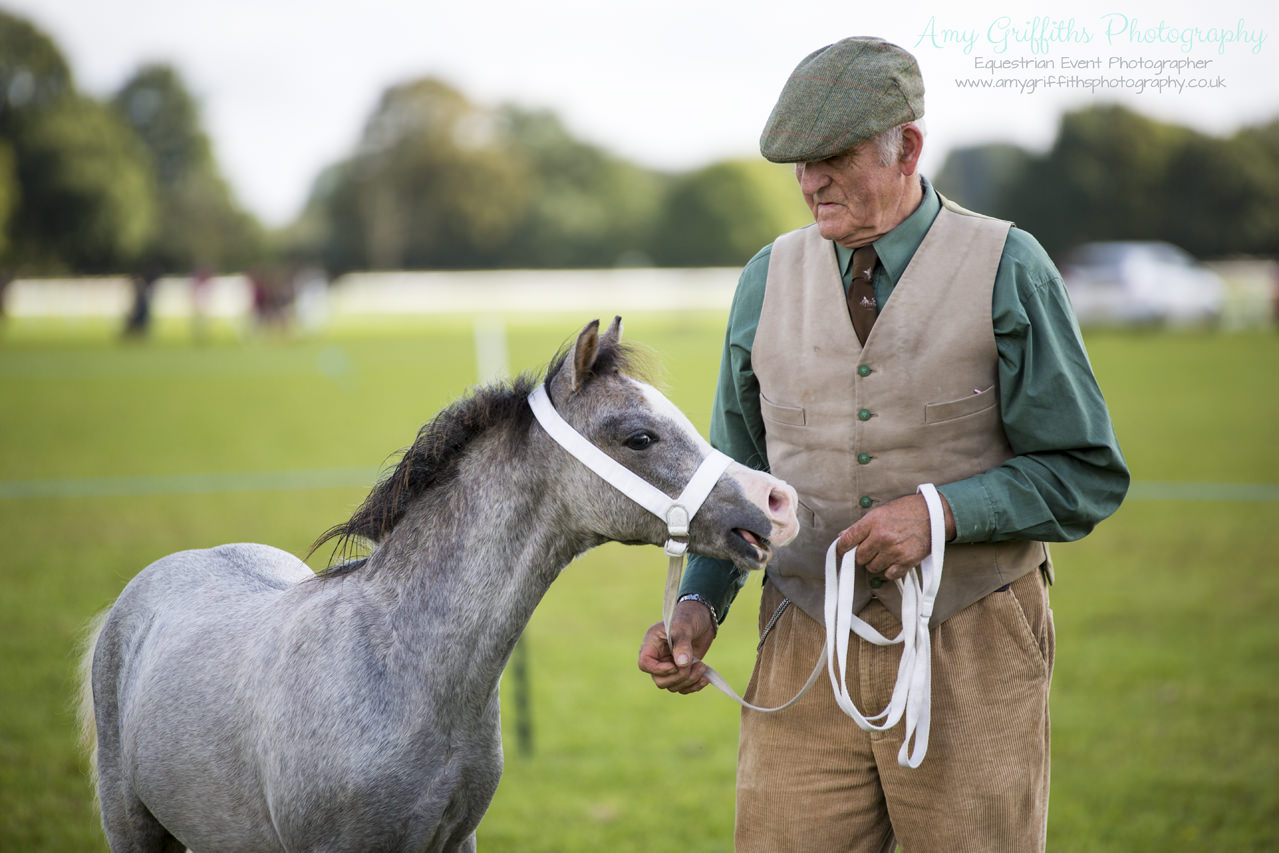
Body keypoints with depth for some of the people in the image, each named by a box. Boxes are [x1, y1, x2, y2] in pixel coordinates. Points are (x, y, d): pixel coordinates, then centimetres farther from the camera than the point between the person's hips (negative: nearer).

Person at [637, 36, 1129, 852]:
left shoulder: (1008, 271, -5)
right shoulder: (767, 280, 6)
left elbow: (1089, 475, -5)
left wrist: (940, 510, -18)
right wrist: (699, 603, -3)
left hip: (969, 658, -2)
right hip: (804, 655, 3)